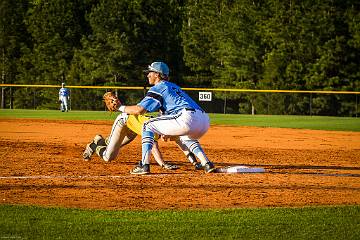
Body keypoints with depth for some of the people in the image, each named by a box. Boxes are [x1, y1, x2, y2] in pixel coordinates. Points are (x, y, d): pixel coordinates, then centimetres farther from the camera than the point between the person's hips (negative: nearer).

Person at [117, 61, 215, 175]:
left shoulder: (157, 88, 8)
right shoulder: (174, 86, 35)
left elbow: (139, 110, 1)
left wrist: (122, 108, 17)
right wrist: (166, 131, 41)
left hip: (188, 118, -8)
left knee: (147, 125, 7)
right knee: (186, 138, 41)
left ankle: (144, 165, -4)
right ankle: (207, 164, 19)